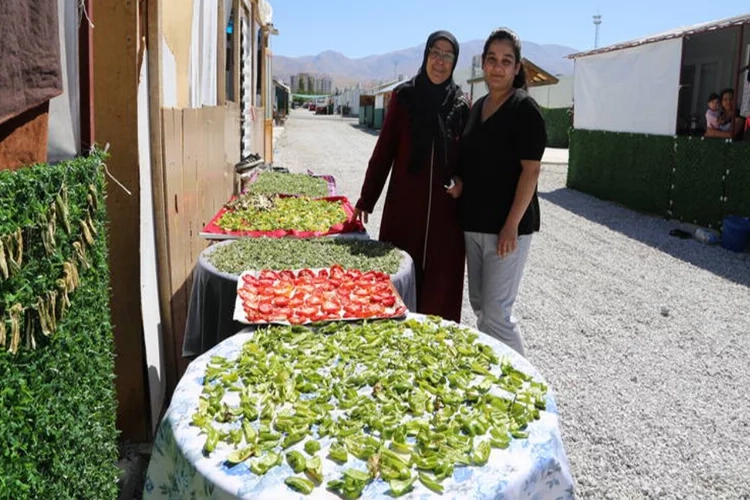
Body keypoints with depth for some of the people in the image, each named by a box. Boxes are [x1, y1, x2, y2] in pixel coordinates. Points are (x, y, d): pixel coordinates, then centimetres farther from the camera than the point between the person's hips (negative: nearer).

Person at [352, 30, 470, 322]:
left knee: (441, 284, 4)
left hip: (445, 208, 1)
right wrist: (366, 199, 2)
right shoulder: (404, 96, 2)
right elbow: (384, 150, 3)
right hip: (404, 203, -1)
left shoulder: (461, 104, 4)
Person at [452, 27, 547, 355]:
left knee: (496, 312, -6)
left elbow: (531, 170, -14)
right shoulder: (479, 106, 12)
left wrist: (512, 225, -19)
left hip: (507, 225, -8)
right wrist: (459, 180, 0)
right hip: (474, 222, 8)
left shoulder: (524, 109, -10)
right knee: (479, 304, 15)